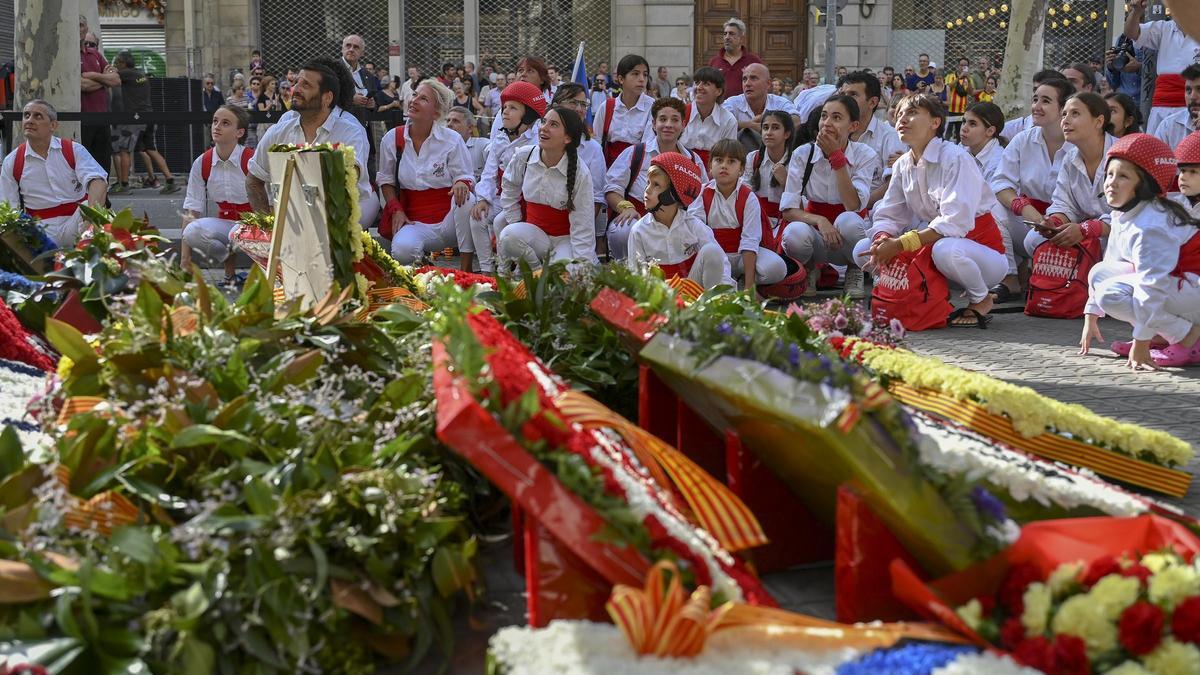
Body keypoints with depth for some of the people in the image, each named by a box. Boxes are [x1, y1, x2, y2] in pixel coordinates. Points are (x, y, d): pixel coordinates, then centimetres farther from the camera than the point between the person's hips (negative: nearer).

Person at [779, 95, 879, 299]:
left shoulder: (865, 156, -9)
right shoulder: (803, 154, -6)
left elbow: (853, 205, -25)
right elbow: (788, 210, -11)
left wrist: (837, 156, -25)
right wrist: (820, 221, -30)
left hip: (848, 241, -1)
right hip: (816, 232, 1)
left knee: (848, 220, -36)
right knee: (794, 233, -34)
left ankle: (854, 272, -3)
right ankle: (808, 271, 2)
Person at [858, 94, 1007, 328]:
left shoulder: (955, 158, -19)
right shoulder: (903, 165, 4)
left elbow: (955, 222, -30)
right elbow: (887, 216, 3)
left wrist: (900, 244, -33)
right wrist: (883, 240, -23)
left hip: (981, 247, -6)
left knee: (945, 250, -42)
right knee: (863, 251, -8)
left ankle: (981, 300, -9)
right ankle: (926, 298, 6)